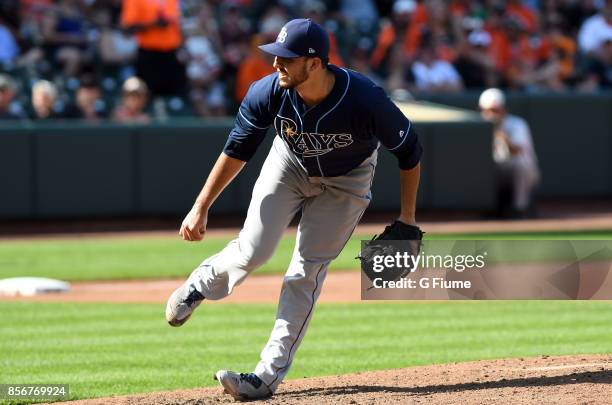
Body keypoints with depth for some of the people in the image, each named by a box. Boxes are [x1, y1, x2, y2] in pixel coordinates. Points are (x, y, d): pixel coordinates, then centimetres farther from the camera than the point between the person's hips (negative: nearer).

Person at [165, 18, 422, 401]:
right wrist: (201, 207, -17)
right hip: (290, 165, 2)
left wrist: (407, 217, -14)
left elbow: (410, 150, -20)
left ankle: (269, 374, -4)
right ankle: (202, 285, 23)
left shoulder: (366, 99, -37)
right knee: (253, 250, -11)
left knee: (307, 269, -7)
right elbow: (237, 151, -15)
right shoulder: (268, 92, -30)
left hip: (346, 179, -2)